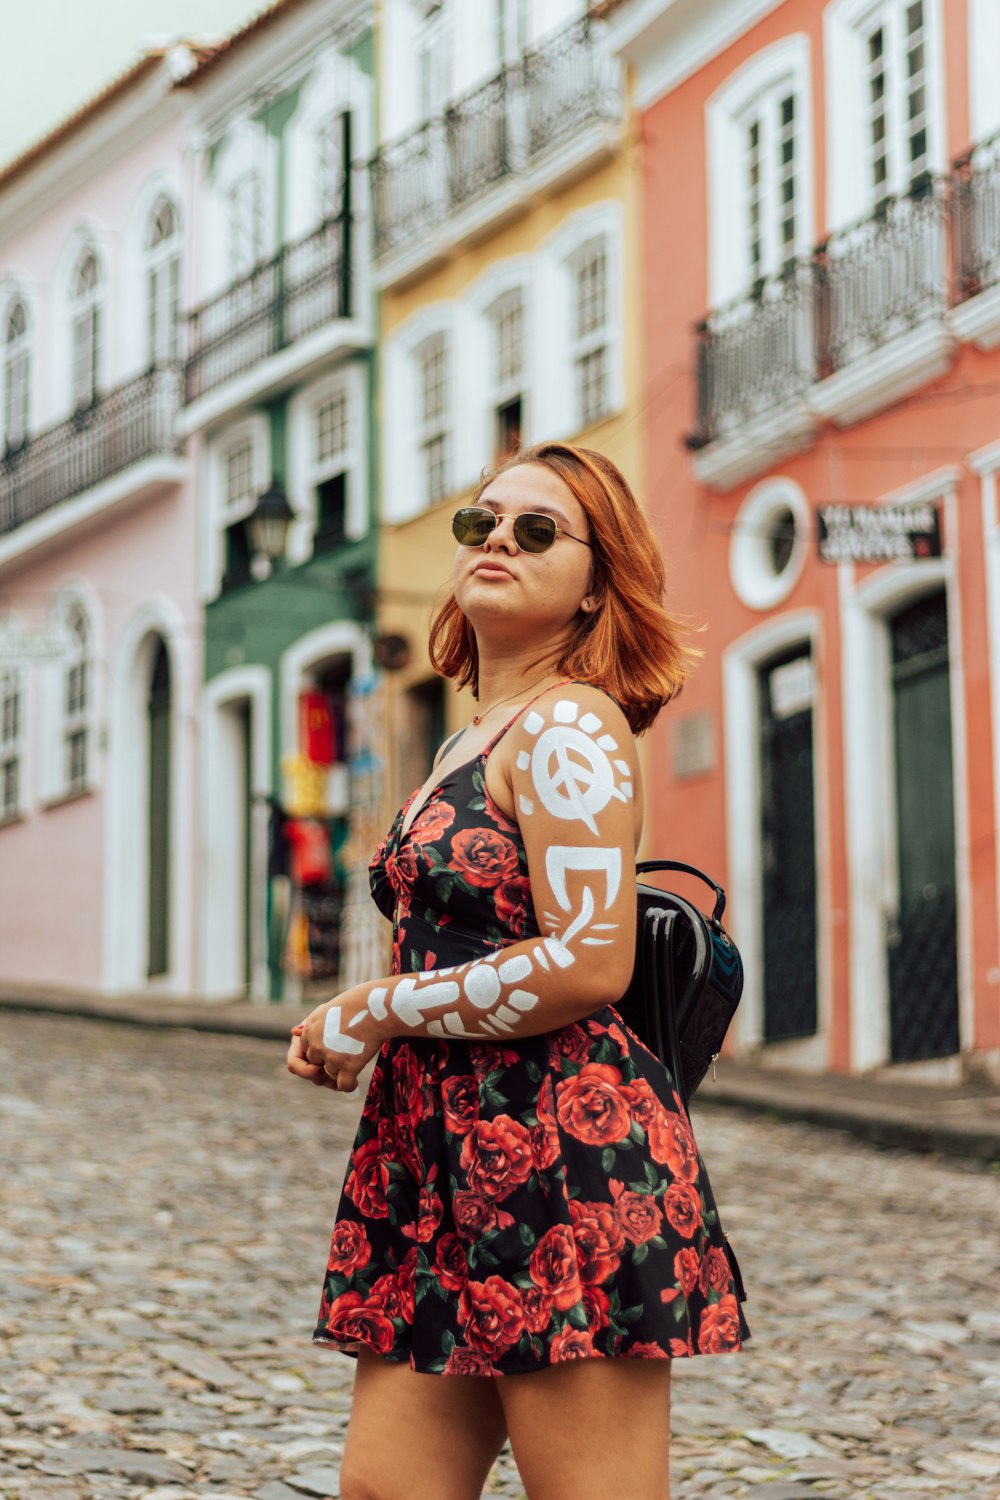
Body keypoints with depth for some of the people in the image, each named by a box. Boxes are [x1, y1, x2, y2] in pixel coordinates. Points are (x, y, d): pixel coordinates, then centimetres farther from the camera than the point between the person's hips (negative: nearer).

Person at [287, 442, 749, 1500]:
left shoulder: (568, 725, -9)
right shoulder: (471, 741, 20)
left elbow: (589, 963, -19)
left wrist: (374, 1012, -10)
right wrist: (345, 1034, 9)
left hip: (563, 1147, -9)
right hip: (450, 1157, 9)